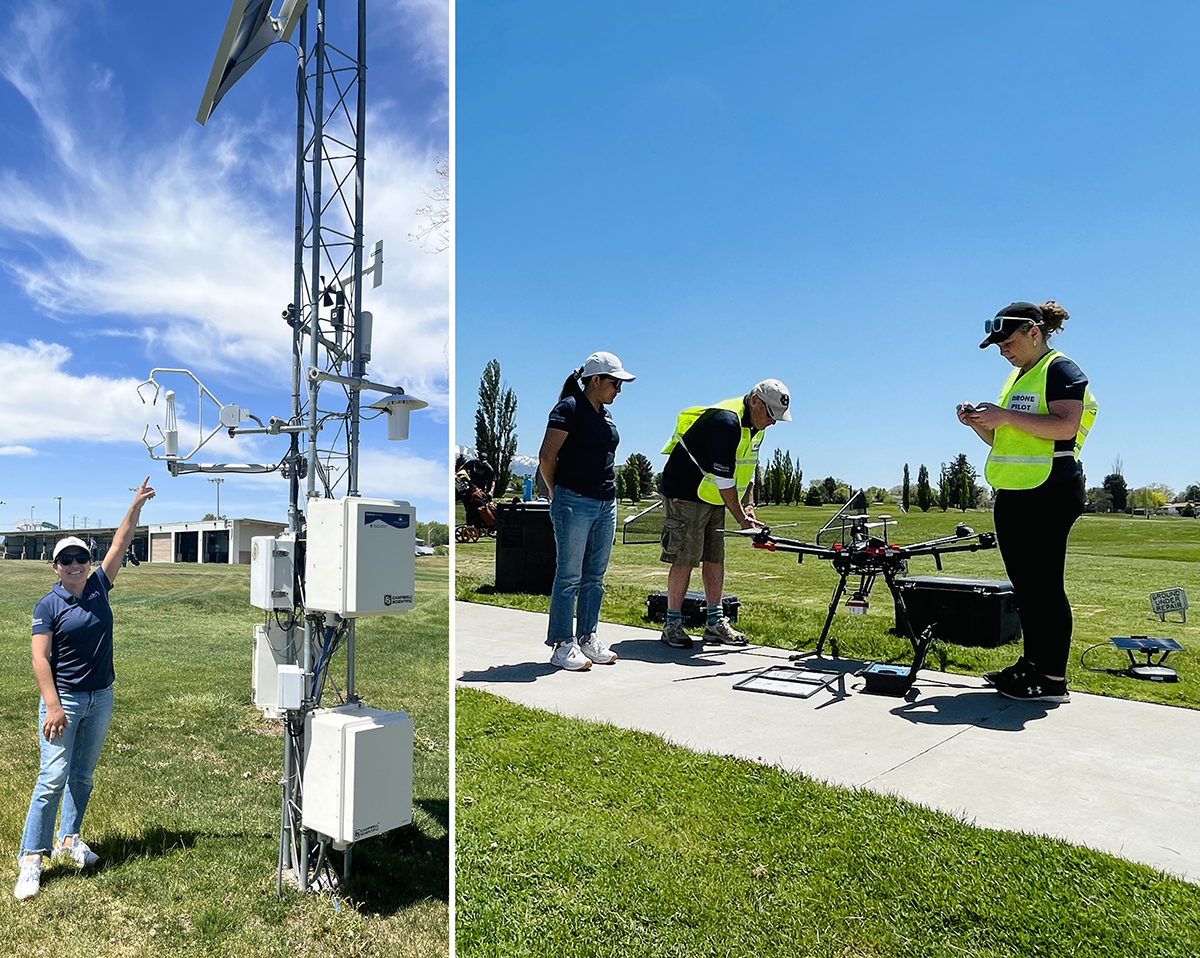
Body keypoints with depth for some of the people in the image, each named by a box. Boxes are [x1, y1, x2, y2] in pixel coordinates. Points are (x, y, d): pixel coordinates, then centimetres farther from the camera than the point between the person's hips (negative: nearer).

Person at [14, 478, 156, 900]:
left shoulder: (98, 588, 3)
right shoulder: (48, 606, -9)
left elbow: (119, 545, 3)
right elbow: (40, 659, -13)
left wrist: (136, 506, 0)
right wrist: (53, 706, -20)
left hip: (101, 699, 5)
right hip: (64, 699, -5)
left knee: (83, 774, 15)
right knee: (53, 777, -6)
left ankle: (69, 838, 30)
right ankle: (31, 858, 3)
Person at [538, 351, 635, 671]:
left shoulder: (605, 416, 16)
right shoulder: (569, 408, -8)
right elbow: (547, 456, -10)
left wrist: (608, 492, 17)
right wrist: (556, 493, 0)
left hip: (606, 504, 8)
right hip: (574, 502, -8)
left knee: (595, 577, 11)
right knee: (569, 576, -2)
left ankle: (587, 637, 22)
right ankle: (562, 644, 6)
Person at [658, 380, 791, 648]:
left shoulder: (755, 425, 5)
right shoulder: (726, 422, -26)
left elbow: (747, 467, 16)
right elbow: (723, 477, -25)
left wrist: (748, 505, 5)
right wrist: (740, 517, -17)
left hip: (713, 497, 9)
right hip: (685, 494, -9)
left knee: (715, 558, 9)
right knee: (685, 559, -7)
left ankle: (715, 622, 16)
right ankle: (672, 624, 3)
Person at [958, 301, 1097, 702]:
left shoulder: (1060, 370, -6)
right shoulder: (1017, 377, 21)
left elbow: (1065, 426, -21)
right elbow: (1001, 440, 23)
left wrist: (1006, 416, -22)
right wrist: (979, 422, 4)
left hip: (1049, 493, -9)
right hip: (1013, 493, 9)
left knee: (1044, 584, -7)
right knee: (1024, 584, 12)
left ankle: (1054, 679, -1)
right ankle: (1032, 662, 21)